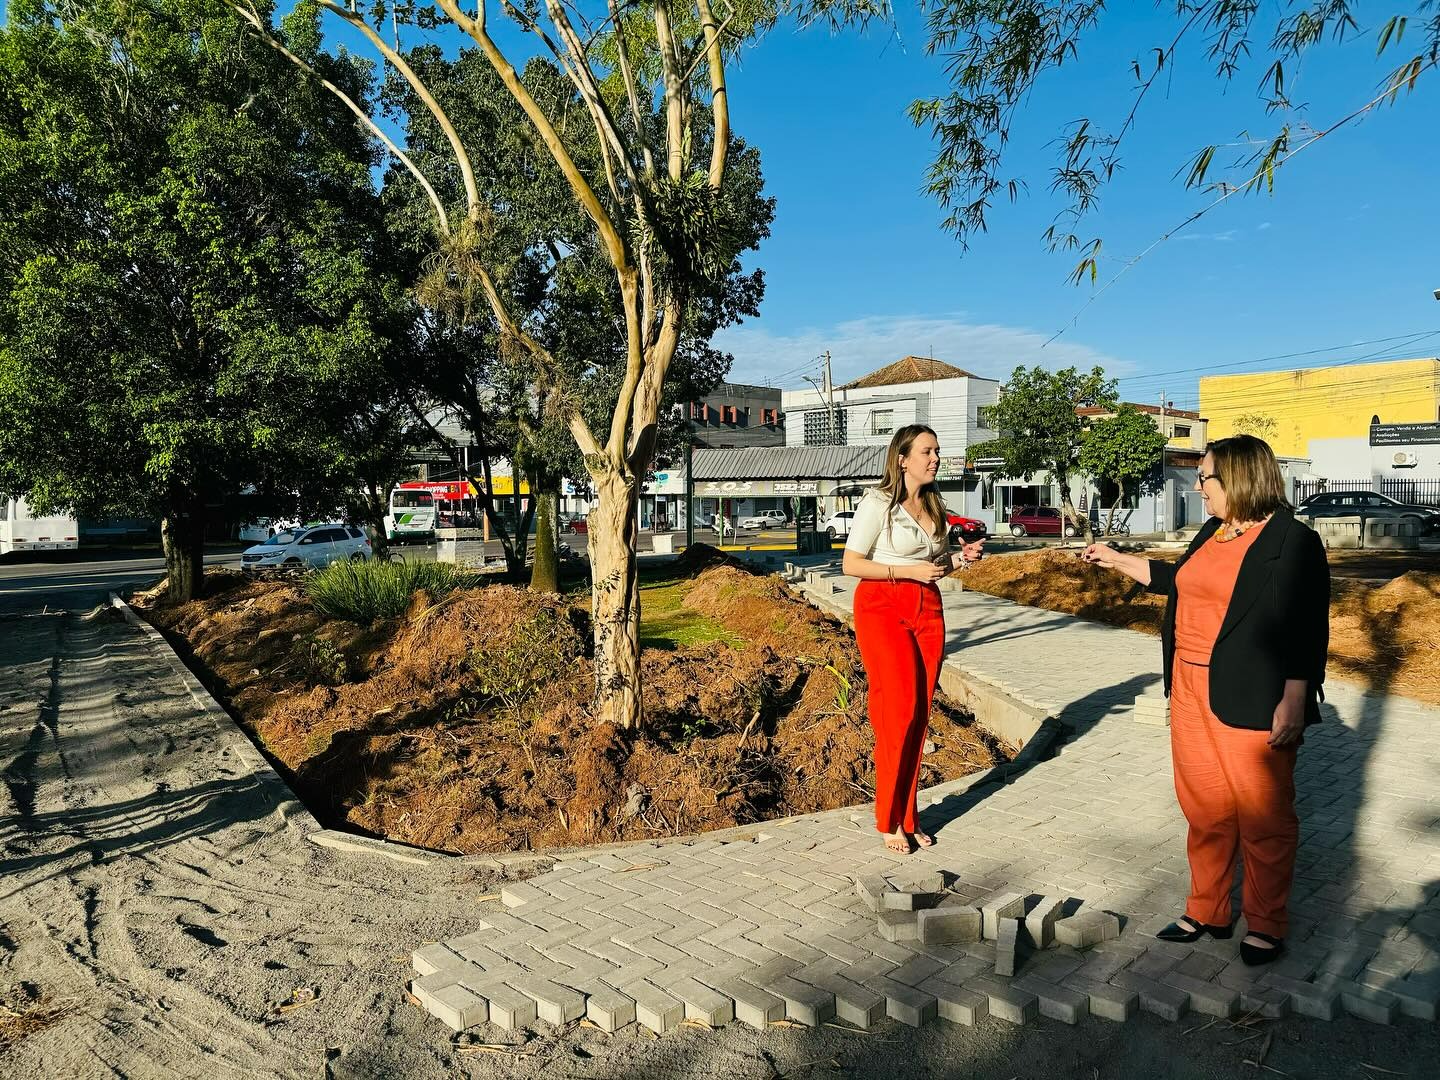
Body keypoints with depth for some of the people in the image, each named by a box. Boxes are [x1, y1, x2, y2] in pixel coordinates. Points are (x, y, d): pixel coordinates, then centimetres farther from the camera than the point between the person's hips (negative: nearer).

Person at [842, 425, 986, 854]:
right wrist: (909, 571, -17)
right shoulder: (878, 503, -9)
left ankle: (908, 817, 16)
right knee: (899, 711, -8)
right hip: (883, 608, -6)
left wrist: (961, 557, 0)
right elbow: (850, 564, -11)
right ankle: (890, 821, 7)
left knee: (920, 714, 5)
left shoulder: (933, 503, 12)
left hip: (927, 609, 6)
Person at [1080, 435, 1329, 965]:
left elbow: (1305, 629, -14)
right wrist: (1117, 560, 28)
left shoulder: (1292, 542, -11)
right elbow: (1178, 579, 27)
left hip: (1249, 701, -7)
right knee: (1203, 807, 14)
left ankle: (1265, 925, 21)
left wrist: (1292, 703, -18)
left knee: (1262, 815, 5)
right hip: (1192, 691, 8)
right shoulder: (1214, 532, 12)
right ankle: (1206, 913, 27)